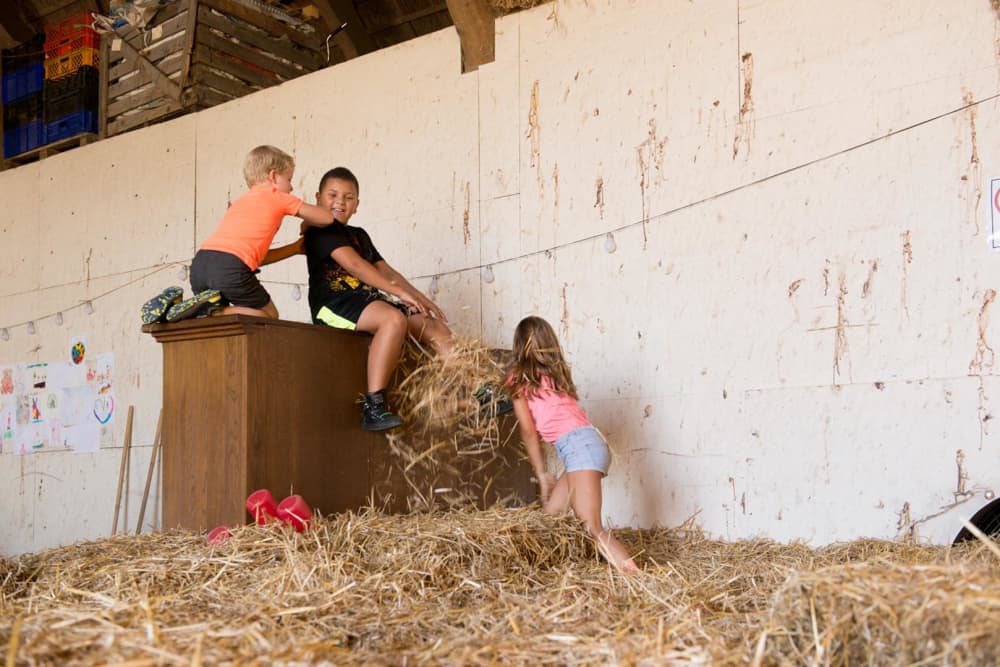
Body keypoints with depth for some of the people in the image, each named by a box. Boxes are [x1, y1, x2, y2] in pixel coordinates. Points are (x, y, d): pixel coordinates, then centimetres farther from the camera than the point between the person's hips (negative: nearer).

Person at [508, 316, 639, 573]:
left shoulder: (519, 378, 6)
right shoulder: (557, 371, 23)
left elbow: (528, 430, 8)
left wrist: (541, 473, 14)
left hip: (580, 445, -8)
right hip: (588, 444, 8)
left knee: (592, 527, -19)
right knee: (549, 516, 11)